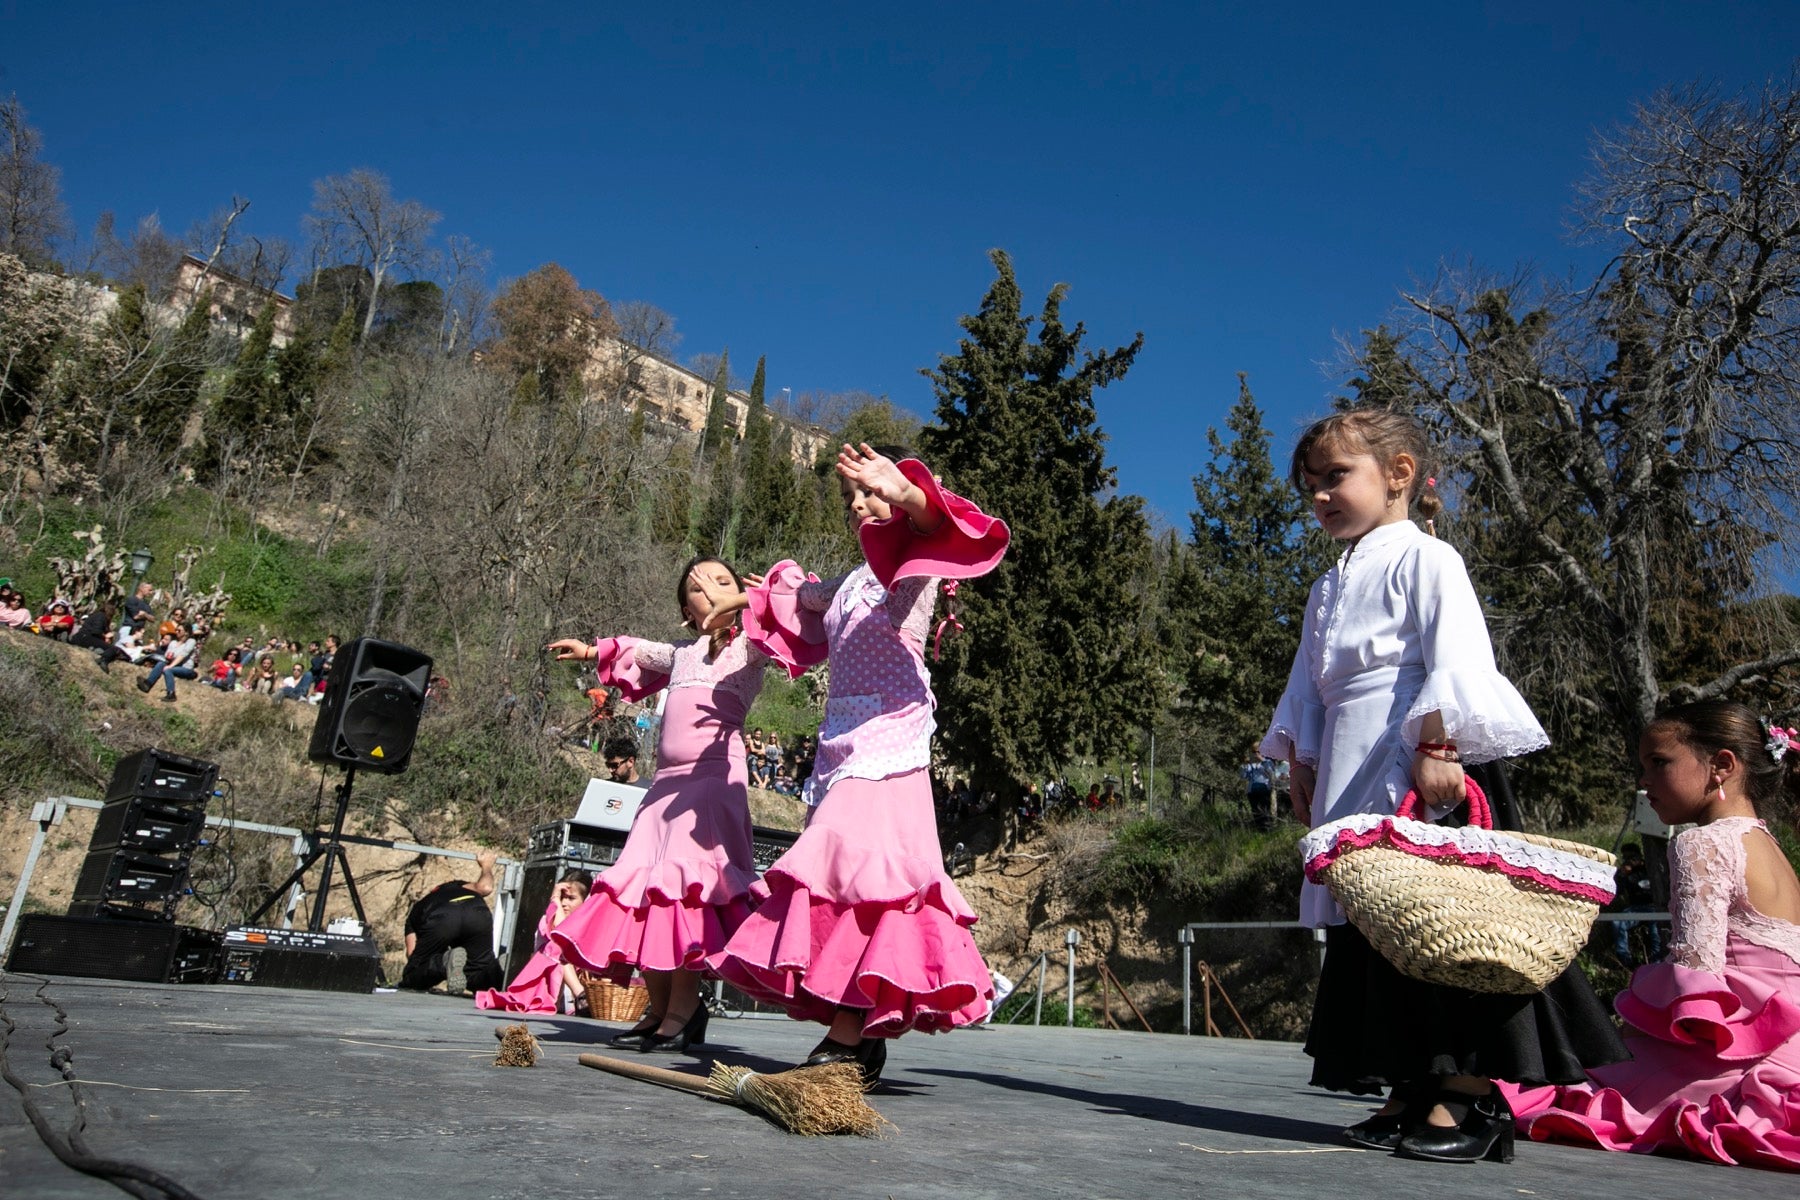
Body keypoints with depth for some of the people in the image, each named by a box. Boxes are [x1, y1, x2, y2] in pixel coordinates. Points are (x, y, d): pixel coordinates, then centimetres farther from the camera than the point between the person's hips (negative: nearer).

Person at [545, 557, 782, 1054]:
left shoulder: (747, 647, 8)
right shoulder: (682, 654, 25)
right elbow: (641, 654, 45)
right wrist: (592, 651, 55)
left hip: (714, 774, -7)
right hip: (668, 778, 7)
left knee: (685, 881, -19)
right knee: (643, 884, 2)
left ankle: (683, 1009, -14)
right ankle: (661, 1006, 12)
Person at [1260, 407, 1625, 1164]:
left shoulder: (1424, 558, -1)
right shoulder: (1330, 588, 23)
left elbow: (1456, 661, -13)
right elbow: (1306, 689, 23)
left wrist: (1436, 744, -23)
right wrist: (1300, 765, 16)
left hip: (1420, 769, -8)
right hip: (1353, 781, 8)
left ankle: (1471, 1094, -1)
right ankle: (1410, 1091, 13)